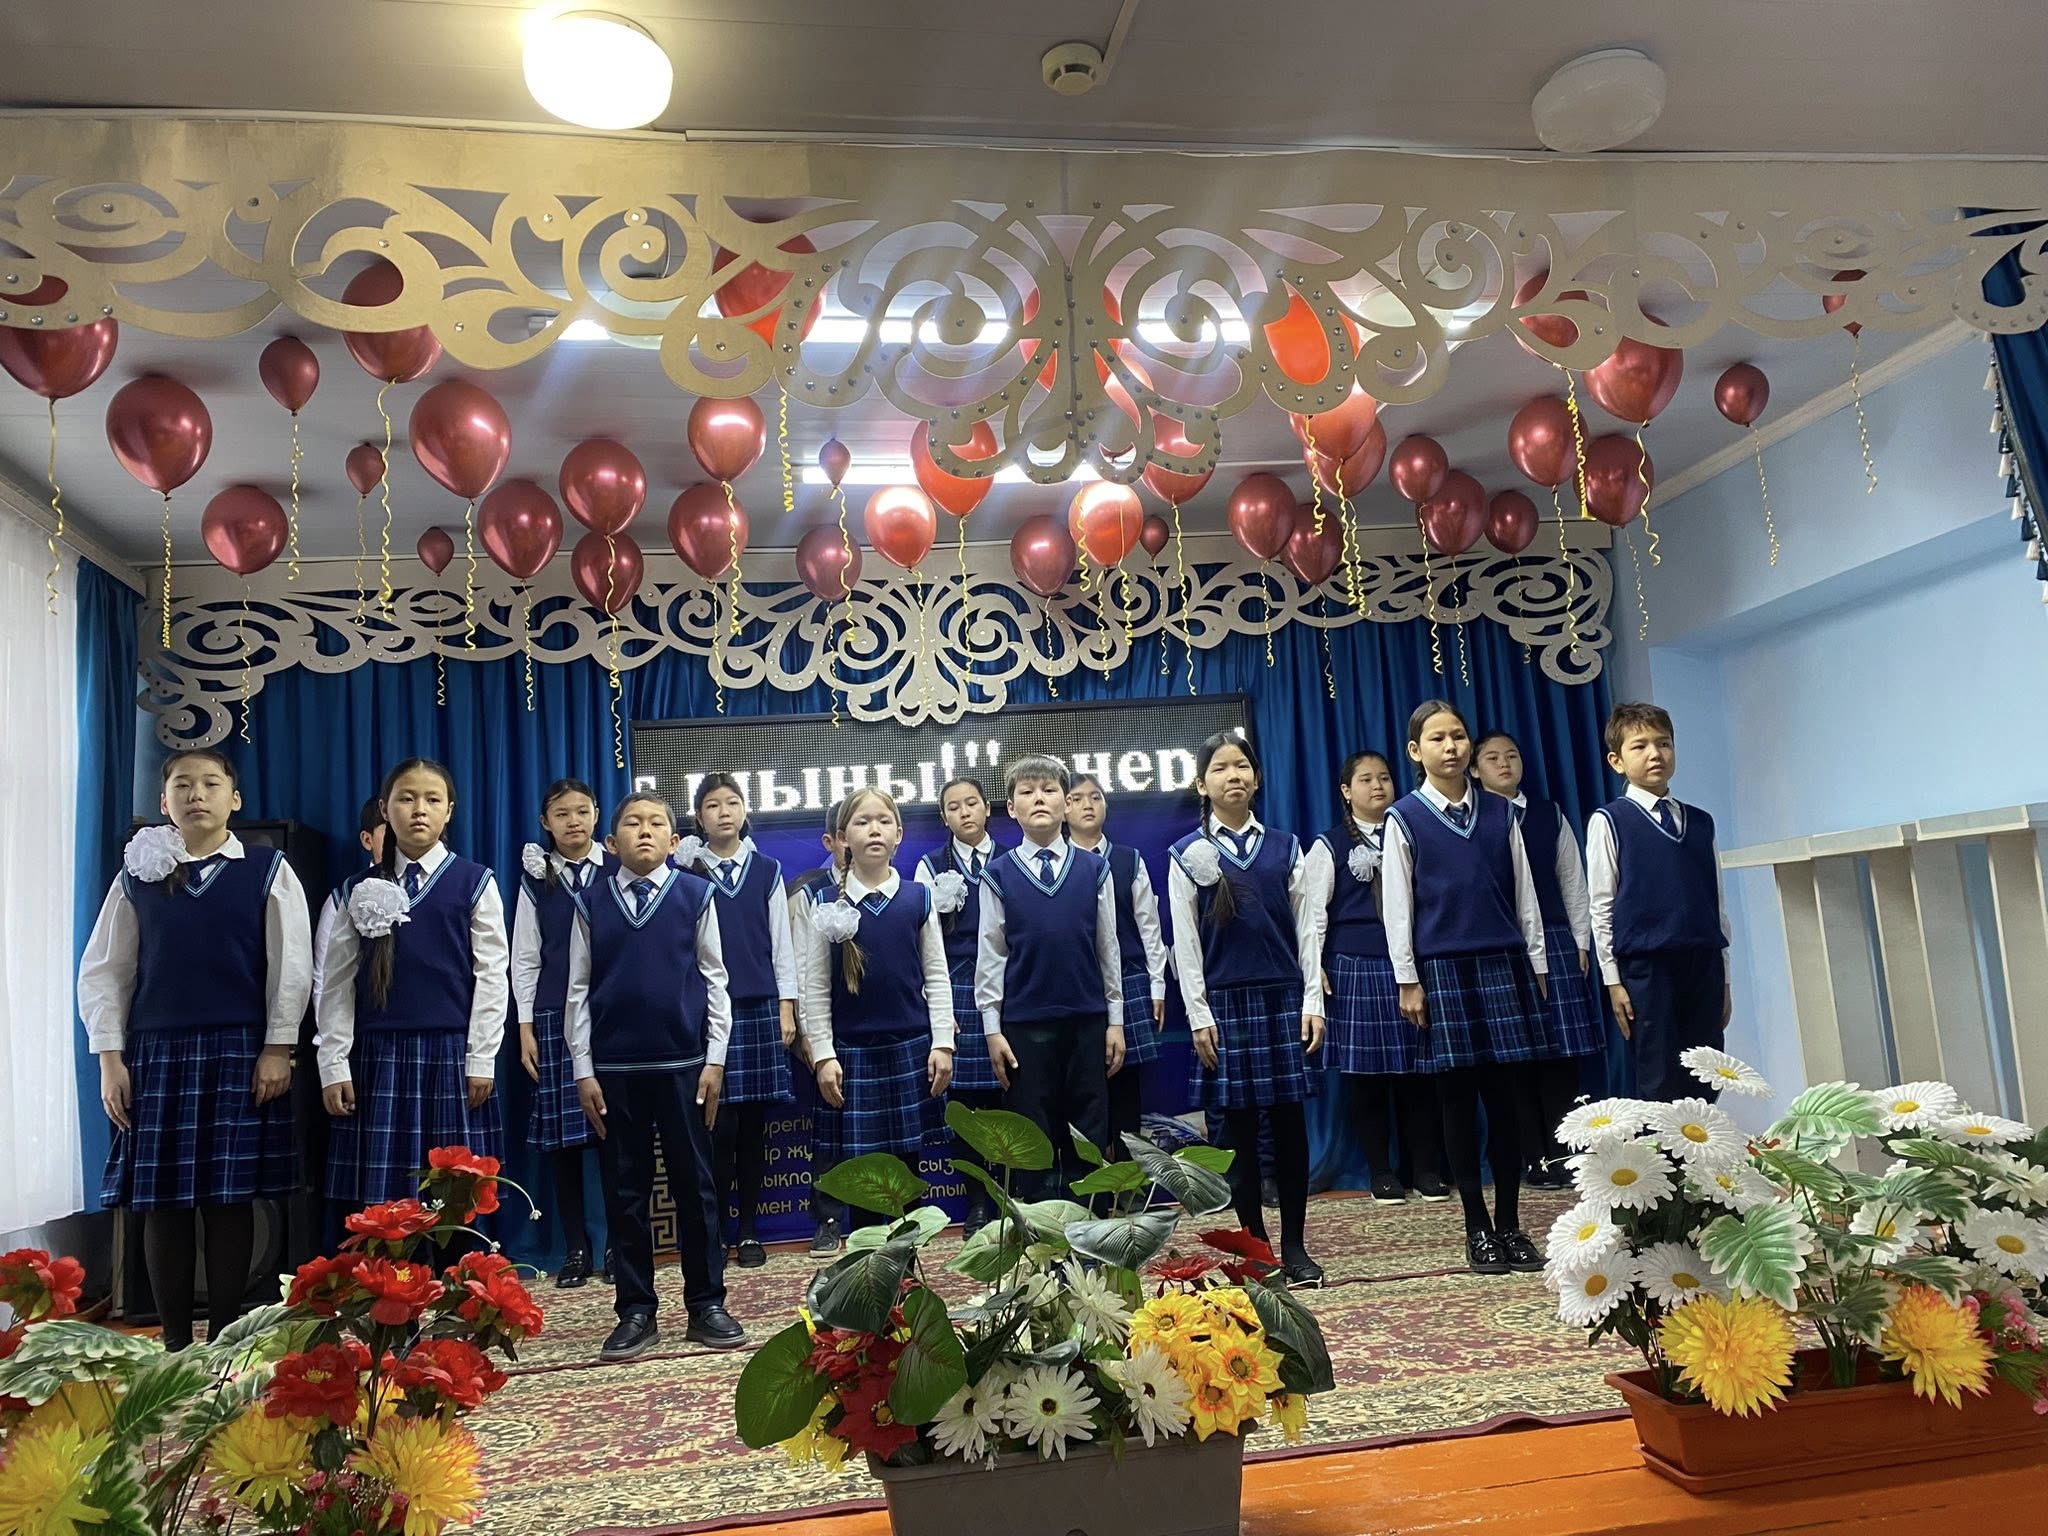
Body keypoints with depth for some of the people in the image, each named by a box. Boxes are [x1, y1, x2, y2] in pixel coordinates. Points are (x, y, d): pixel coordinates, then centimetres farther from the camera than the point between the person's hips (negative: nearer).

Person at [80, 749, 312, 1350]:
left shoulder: (268, 871, 3)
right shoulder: (138, 875, 8)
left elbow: (291, 967, 1)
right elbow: (103, 970, 9)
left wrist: (277, 1050, -5)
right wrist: (110, 1057, 1)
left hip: (239, 1052, -2)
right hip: (155, 1051, 2)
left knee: (230, 1197, 1)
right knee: (162, 1199, 4)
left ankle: (225, 1338, 12)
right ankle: (174, 1340, 16)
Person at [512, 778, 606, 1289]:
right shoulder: (536, 879, 9)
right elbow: (525, 958, 10)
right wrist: (526, 1027, 4)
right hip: (556, 1017, 1)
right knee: (561, 1134, 2)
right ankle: (576, 1248, 14)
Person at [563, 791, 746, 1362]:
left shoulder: (696, 895, 1)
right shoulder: (592, 903, 4)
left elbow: (714, 979, 3)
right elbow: (578, 990, 5)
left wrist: (715, 1058, -1)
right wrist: (583, 1070, 1)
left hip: (684, 1064, -1)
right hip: (614, 1069, 1)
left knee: (694, 1186, 6)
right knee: (625, 1192, 7)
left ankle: (706, 1305, 18)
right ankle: (636, 1313, 18)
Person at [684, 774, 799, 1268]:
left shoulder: (767, 870, 9)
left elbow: (781, 941, 9)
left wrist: (786, 1007, 4)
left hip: (760, 1007, 2)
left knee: (753, 1122, 5)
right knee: (719, 1124, -4)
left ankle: (749, 1231, 14)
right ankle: (714, 1231, 9)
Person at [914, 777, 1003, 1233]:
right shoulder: (932, 866, 7)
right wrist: (940, 908, -11)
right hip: (957, 989, 0)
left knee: (1007, 1096, -2)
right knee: (964, 1098, 2)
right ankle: (977, 1203, 14)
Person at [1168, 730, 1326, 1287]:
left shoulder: (1284, 846, 8)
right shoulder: (1188, 854, 2)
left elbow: (1305, 927, 7)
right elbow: (1186, 941, 0)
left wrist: (1313, 1000, 1)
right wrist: (1198, 1015, -5)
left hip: (1284, 997, 2)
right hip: (1226, 1002, -2)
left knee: (1290, 1122, 3)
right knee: (1241, 1126, 3)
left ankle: (1295, 1246, 14)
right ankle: (1255, 1246, 14)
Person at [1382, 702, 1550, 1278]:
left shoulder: (1500, 812, 10)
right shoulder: (1405, 817, 1)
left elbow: (1524, 892, 12)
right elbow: (1396, 904, -1)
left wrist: (1536, 965, 9)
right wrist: (1408, 981, -5)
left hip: (1504, 964, 3)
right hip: (1442, 968, -2)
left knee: (1508, 1094, 4)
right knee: (1458, 1096, 2)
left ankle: (1510, 1223, 16)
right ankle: (1478, 1227, 13)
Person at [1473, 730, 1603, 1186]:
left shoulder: (1550, 815, 13)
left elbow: (1572, 880, 13)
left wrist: (1580, 943, 7)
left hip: (1554, 943, 3)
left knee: (1562, 1051, 1)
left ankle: (1563, 1155, 9)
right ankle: (1535, 1160, 8)